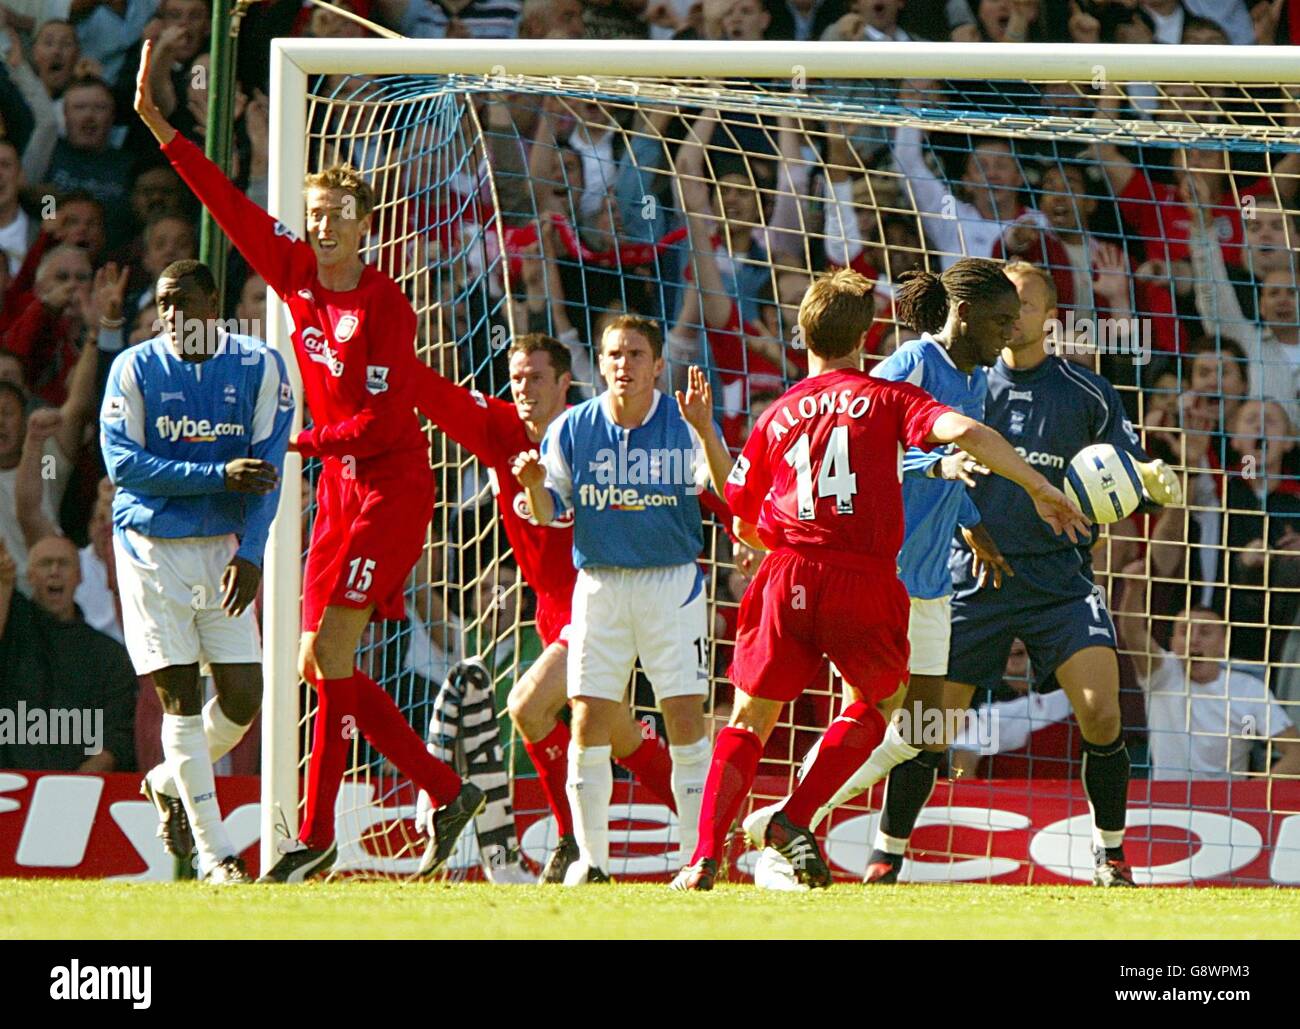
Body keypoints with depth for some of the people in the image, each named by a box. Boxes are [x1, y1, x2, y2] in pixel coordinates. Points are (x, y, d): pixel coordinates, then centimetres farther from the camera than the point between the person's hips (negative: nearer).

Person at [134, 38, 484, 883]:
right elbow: (226, 200, 7)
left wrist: (298, 443, -19)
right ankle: (448, 791, 15)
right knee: (322, 666, 7)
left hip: (392, 485, -8)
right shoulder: (296, 272, 5)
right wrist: (159, 126, 4)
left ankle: (316, 836, -10)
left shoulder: (386, 305, -15)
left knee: (330, 655, -13)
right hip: (339, 487, 8)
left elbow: (383, 420, -17)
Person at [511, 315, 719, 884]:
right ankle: (590, 859, 9)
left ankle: (697, 856, 1)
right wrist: (533, 486, -17)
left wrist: (705, 432, -32)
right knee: (588, 726, -2)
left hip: (672, 584, -2)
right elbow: (548, 515, 5)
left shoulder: (684, 424, -5)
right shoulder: (572, 428, 1)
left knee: (686, 722, -7)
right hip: (598, 585, 2)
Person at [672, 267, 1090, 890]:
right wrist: (1042, 491, -8)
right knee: (869, 705, 22)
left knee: (748, 723, 13)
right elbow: (961, 431, -11)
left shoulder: (776, 417, 16)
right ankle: (795, 819, 4)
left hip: (789, 579, 2)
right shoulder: (887, 399, 7)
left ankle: (705, 856, -2)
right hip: (867, 581, -2)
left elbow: (743, 526, 21)